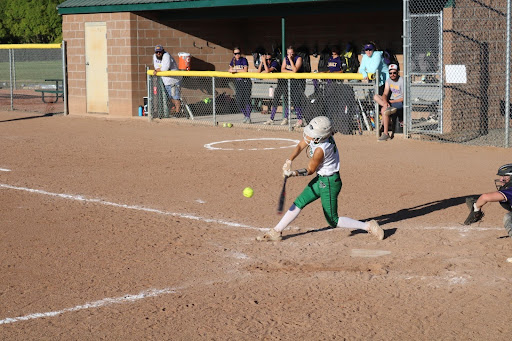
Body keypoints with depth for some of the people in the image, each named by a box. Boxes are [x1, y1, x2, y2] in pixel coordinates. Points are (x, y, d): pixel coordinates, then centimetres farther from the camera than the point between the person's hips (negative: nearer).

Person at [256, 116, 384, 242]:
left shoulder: (320, 150, -31)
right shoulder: (318, 133, -9)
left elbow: (310, 171, -17)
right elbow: (300, 146, 2)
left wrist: (292, 173, -25)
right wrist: (289, 160, -11)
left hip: (329, 183, -9)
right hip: (321, 179, 9)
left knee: (333, 221, 0)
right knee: (299, 203, 11)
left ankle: (368, 226, 5)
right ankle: (276, 232, 19)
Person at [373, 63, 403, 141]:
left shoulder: (402, 81, -12)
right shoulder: (388, 80, 8)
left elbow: (404, 98, -15)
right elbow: (385, 94, 0)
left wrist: (391, 101, -16)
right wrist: (385, 102, -22)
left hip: (401, 103, -8)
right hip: (391, 101, 8)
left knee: (383, 110, -29)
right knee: (376, 97, -8)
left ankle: (386, 134, -26)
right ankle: (389, 108, -31)